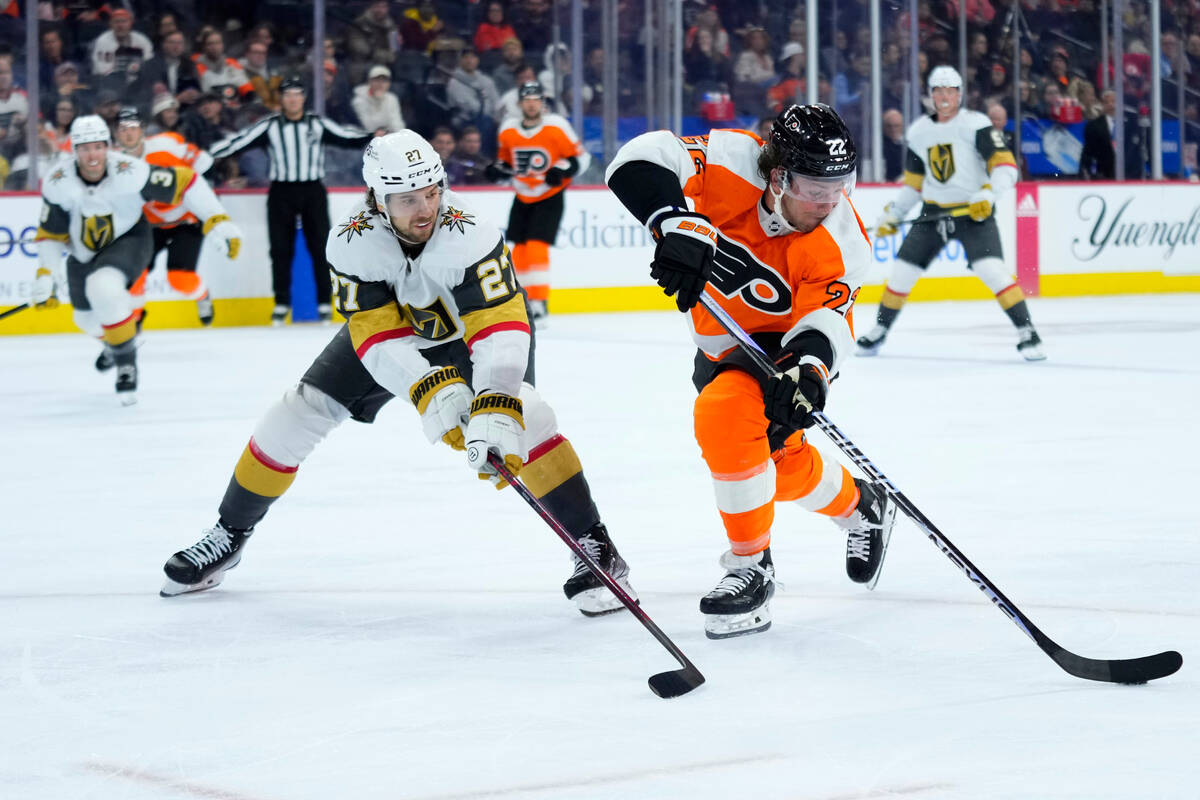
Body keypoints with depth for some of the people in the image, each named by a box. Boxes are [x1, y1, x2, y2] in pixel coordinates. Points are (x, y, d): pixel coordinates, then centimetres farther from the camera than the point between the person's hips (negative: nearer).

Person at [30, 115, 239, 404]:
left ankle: (126, 361, -14)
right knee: (88, 319, 15)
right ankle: (113, 340, 54)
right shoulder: (57, 183, -22)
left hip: (128, 240, -4)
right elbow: (51, 234, -8)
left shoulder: (130, 172, -31)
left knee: (104, 288, -33)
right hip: (84, 252, 4)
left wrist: (219, 221, -24)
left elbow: (184, 182, -22)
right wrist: (44, 276, -14)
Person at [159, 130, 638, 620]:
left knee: (524, 414, -28)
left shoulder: (469, 234, -38)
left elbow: (502, 326, -42)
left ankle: (595, 547, -18)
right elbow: (377, 334, -33)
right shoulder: (352, 243, -30)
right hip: (387, 325, 3)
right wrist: (430, 390, -49)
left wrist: (495, 412, -55)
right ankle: (230, 534, 18)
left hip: (466, 328, -2)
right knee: (298, 415, -3)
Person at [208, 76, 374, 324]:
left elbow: (346, 136, -2)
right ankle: (282, 304, 9)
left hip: (312, 192, 0)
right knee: (281, 249, 1)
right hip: (281, 192, 0)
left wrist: (372, 138, -18)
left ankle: (325, 303, 4)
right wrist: (207, 153, -12)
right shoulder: (269, 126, 0)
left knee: (319, 247, -2)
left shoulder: (318, 124, 3)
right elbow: (239, 142, -4)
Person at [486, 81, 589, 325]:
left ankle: (539, 305, -16)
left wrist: (562, 170, -26)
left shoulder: (556, 127, -14)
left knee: (537, 247, -18)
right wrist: (497, 169, -8)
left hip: (549, 198, -5)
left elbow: (581, 157, -9)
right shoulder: (508, 130, -2)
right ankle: (522, 302, 26)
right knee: (519, 250, 9)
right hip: (522, 199, 5)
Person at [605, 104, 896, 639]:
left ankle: (751, 568, -15)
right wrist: (679, 224, -51)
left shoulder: (839, 244, -28)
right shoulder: (733, 163, -27)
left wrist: (807, 371, -55)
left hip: (784, 344, -5)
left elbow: (825, 323, -33)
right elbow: (642, 161, -34)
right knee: (781, 461, 17)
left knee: (725, 416, -31)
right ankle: (862, 508, 47)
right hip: (719, 342, 5)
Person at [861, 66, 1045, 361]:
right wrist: (893, 213, 12)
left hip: (973, 211, -5)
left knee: (991, 269, -22)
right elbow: (914, 181, 19)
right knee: (903, 270, 4)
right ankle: (880, 330, 23)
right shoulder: (918, 132, 8)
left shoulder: (976, 124, -10)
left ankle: (1027, 332, -15)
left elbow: (1005, 165, -17)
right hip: (933, 212, 5)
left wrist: (988, 194, -32)